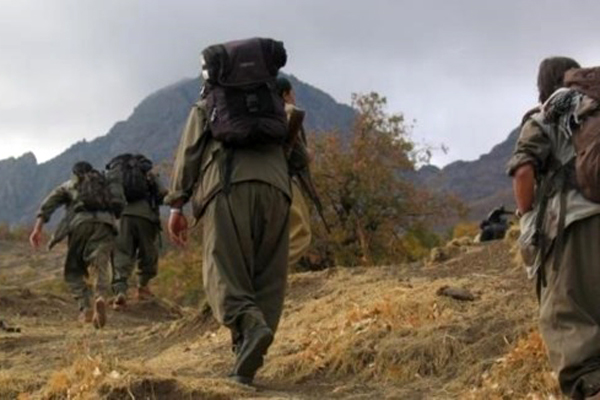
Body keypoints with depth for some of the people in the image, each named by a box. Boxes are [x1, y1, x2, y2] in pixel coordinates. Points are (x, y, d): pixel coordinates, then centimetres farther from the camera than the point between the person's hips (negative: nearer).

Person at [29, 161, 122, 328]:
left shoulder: (69, 186, 27)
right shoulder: (105, 185, 35)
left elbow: (49, 204, 11)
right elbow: (118, 204, 20)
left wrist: (38, 228, 3)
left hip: (80, 222, -1)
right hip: (104, 224, 1)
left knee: (73, 271, 13)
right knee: (101, 269, -7)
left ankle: (86, 309, -4)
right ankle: (100, 298, -38)